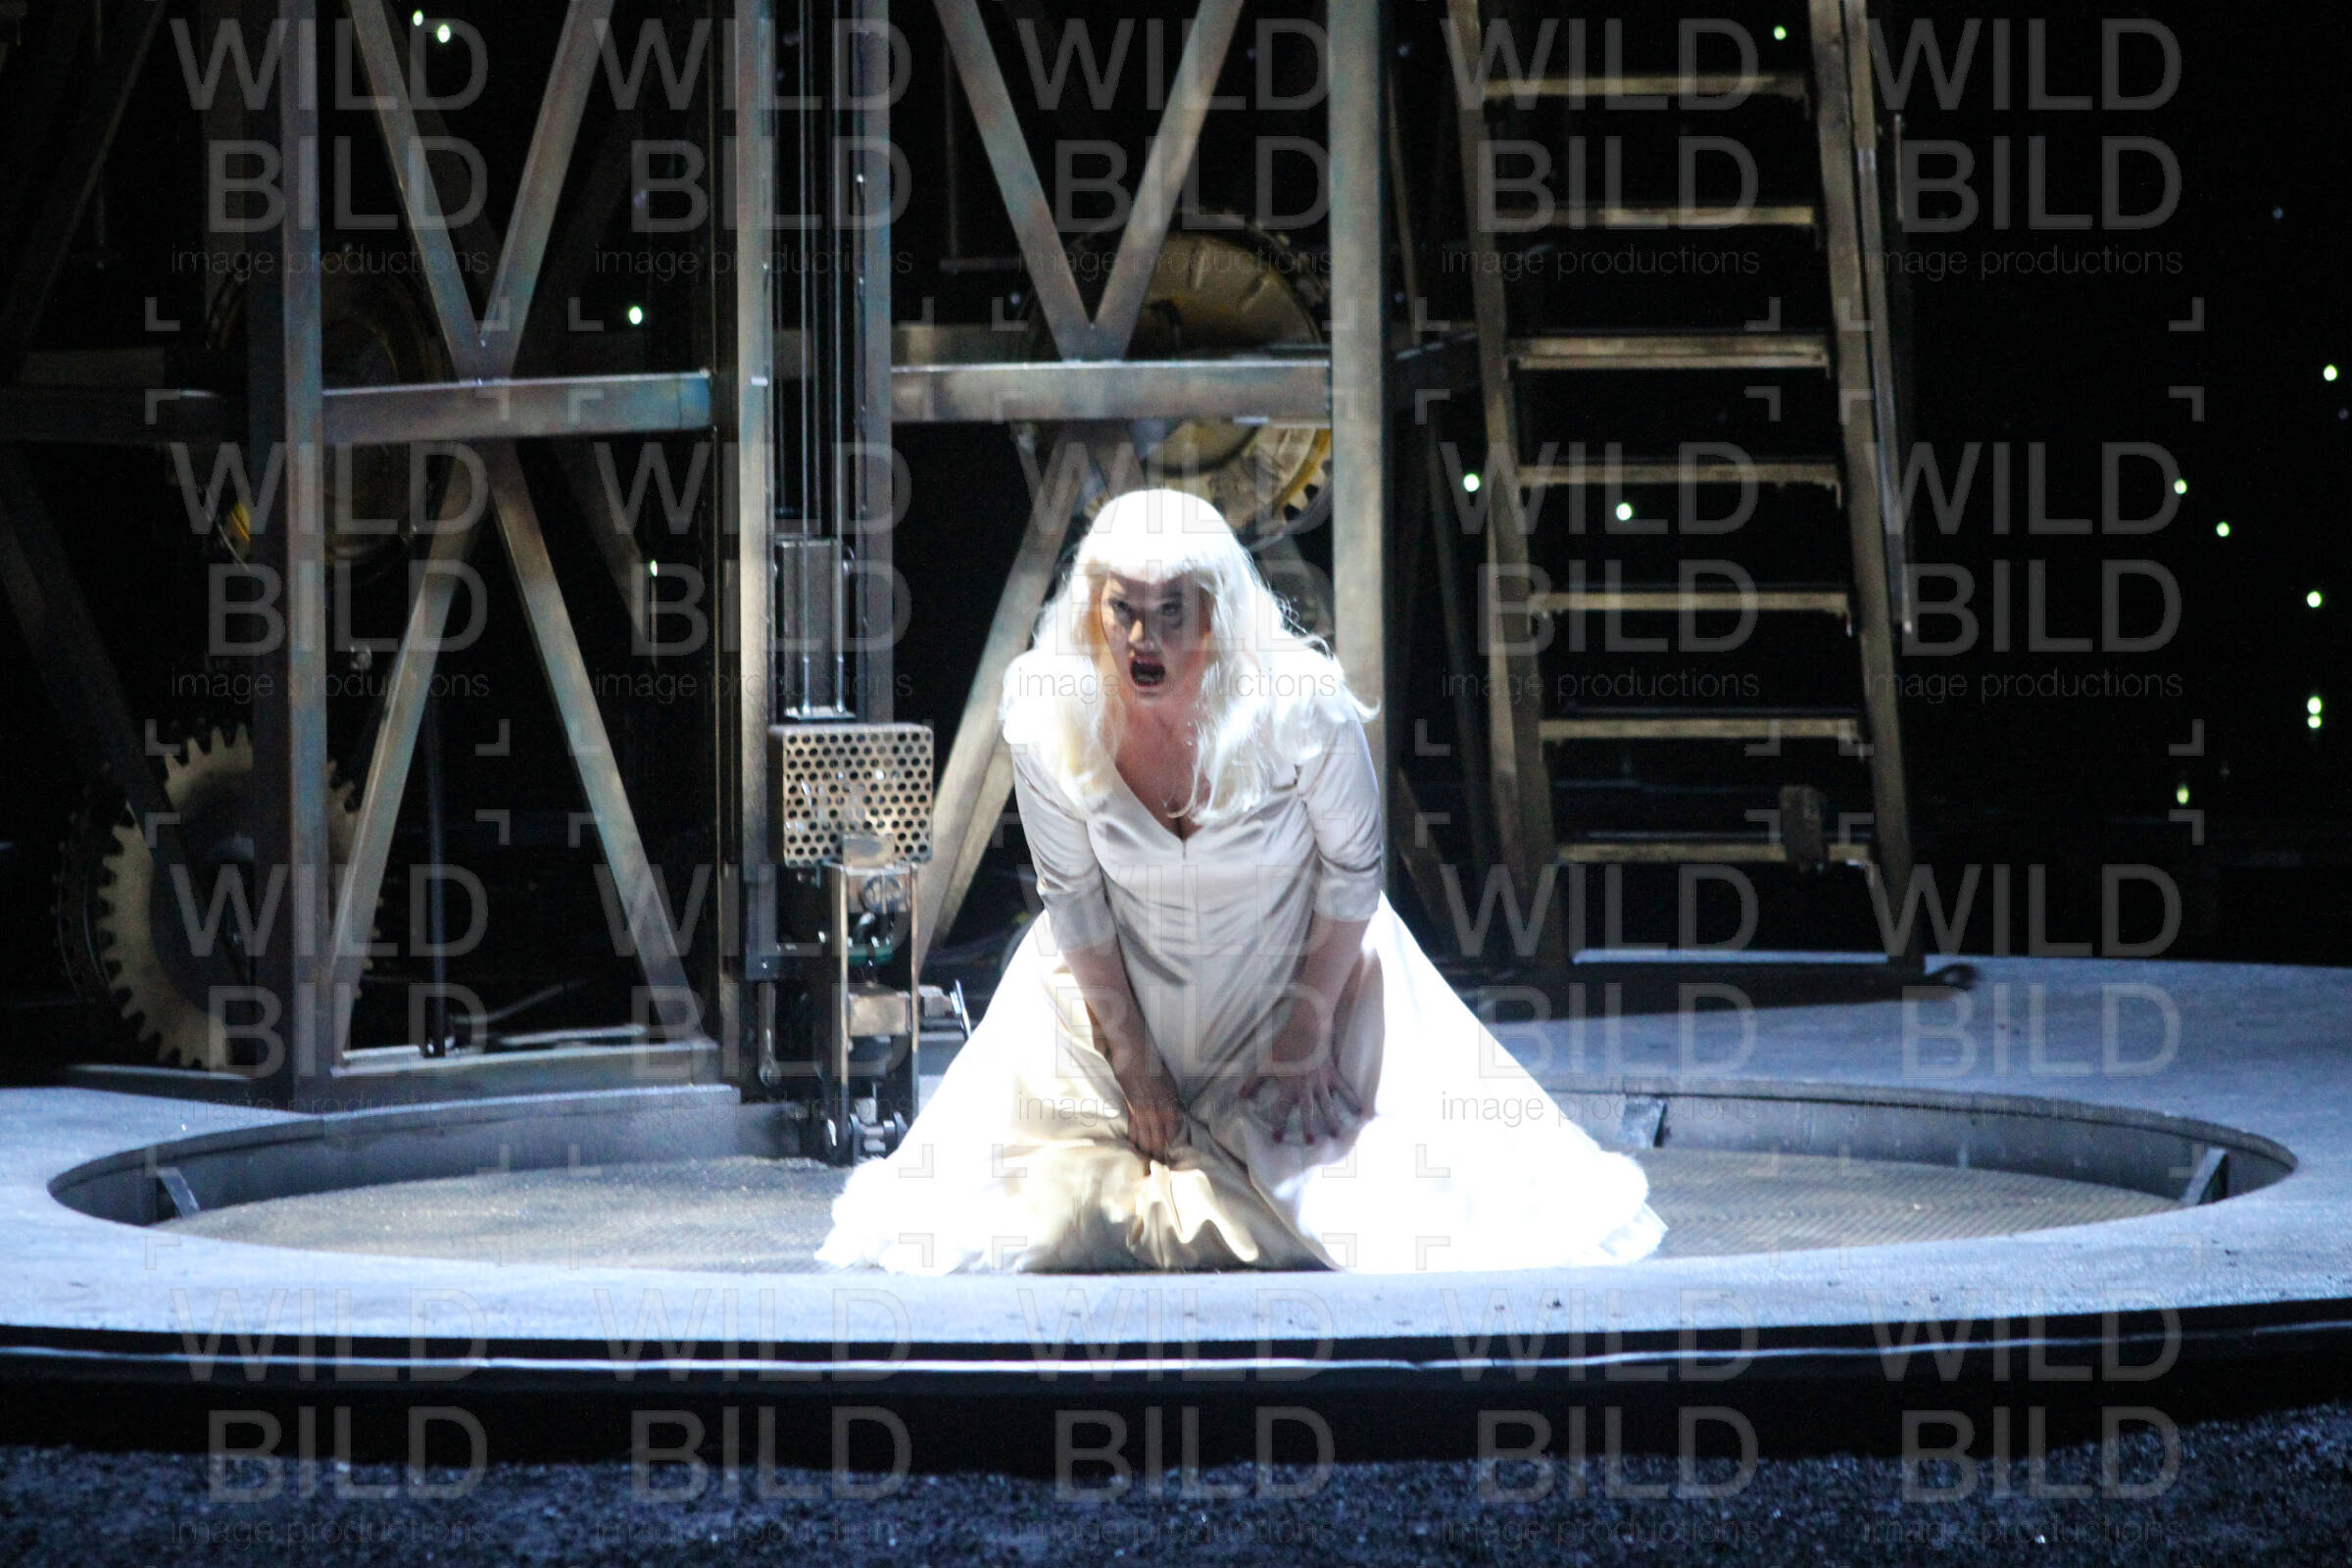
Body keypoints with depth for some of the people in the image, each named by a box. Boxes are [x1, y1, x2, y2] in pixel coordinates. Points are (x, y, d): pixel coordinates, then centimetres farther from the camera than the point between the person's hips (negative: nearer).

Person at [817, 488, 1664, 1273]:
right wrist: (1132, 1057, -4)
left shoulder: (1298, 707, -27)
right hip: (1125, 979, 1)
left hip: (1301, 968, -1)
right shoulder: (1047, 717, -21)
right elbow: (1074, 899, -8)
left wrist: (1308, 1031, -9)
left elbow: (1352, 873, -12)